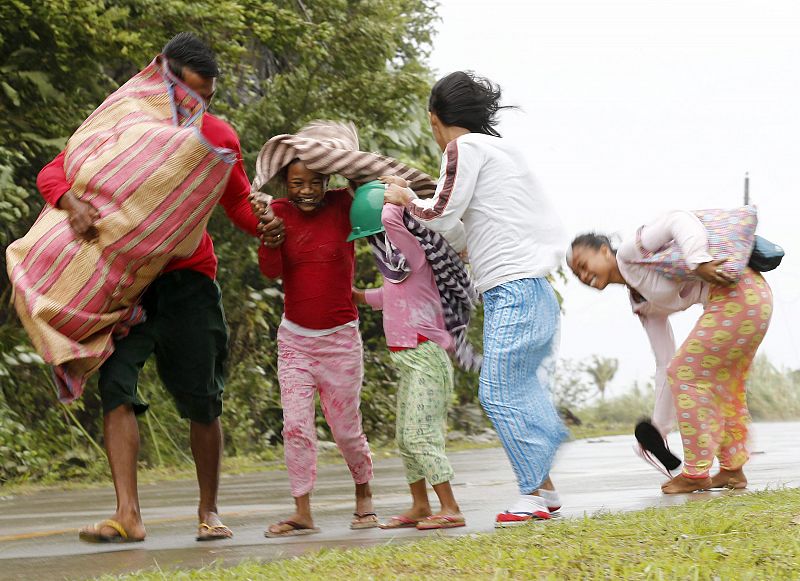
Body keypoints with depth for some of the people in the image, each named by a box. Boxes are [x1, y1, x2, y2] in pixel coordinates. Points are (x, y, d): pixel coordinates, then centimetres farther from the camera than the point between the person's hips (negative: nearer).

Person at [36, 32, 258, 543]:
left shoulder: (220, 137, 5)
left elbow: (239, 203, 17)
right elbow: (53, 172, -5)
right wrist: (72, 202, -29)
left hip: (189, 280, 1)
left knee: (203, 401, 2)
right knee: (116, 385, -16)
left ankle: (209, 510, 19)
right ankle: (128, 515, -18)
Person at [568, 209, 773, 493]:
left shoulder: (630, 252, -1)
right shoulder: (642, 303, 21)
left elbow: (678, 220, -15)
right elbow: (665, 362, 22)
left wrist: (697, 261, -30)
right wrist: (660, 426, 24)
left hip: (736, 291, -10)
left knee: (686, 374, -1)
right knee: (725, 385, 21)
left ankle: (696, 473, 7)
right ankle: (733, 470, 30)